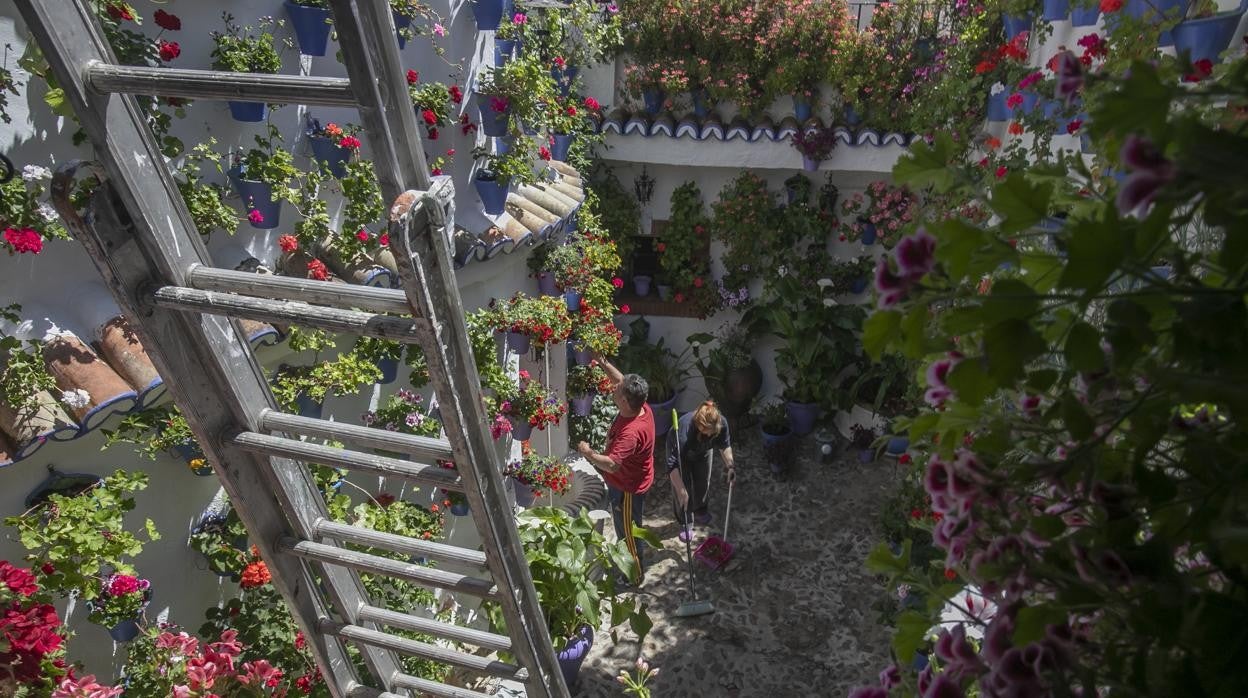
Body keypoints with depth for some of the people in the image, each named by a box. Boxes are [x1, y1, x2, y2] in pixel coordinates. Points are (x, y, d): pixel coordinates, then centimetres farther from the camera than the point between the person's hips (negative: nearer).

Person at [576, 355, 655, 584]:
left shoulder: (632, 432, -40)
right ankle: (628, 561, 54)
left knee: (627, 531, 14)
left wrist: (588, 453, -30)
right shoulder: (641, 407, -13)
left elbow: (612, 465, -44)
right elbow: (622, 381, 4)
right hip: (627, 481, 9)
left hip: (628, 488, -9)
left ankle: (635, 575, 37)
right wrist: (603, 362, -5)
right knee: (625, 528, 30)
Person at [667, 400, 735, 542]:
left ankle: (700, 511, 47)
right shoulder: (684, 431, -48)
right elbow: (673, 464, -47)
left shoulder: (722, 423, -35)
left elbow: (724, 445, -13)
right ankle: (685, 523, 24)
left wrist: (730, 465, -24)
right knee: (683, 492, 1)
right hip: (680, 452, -4)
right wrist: (681, 491, -50)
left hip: (703, 452, 4)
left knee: (703, 483, 19)